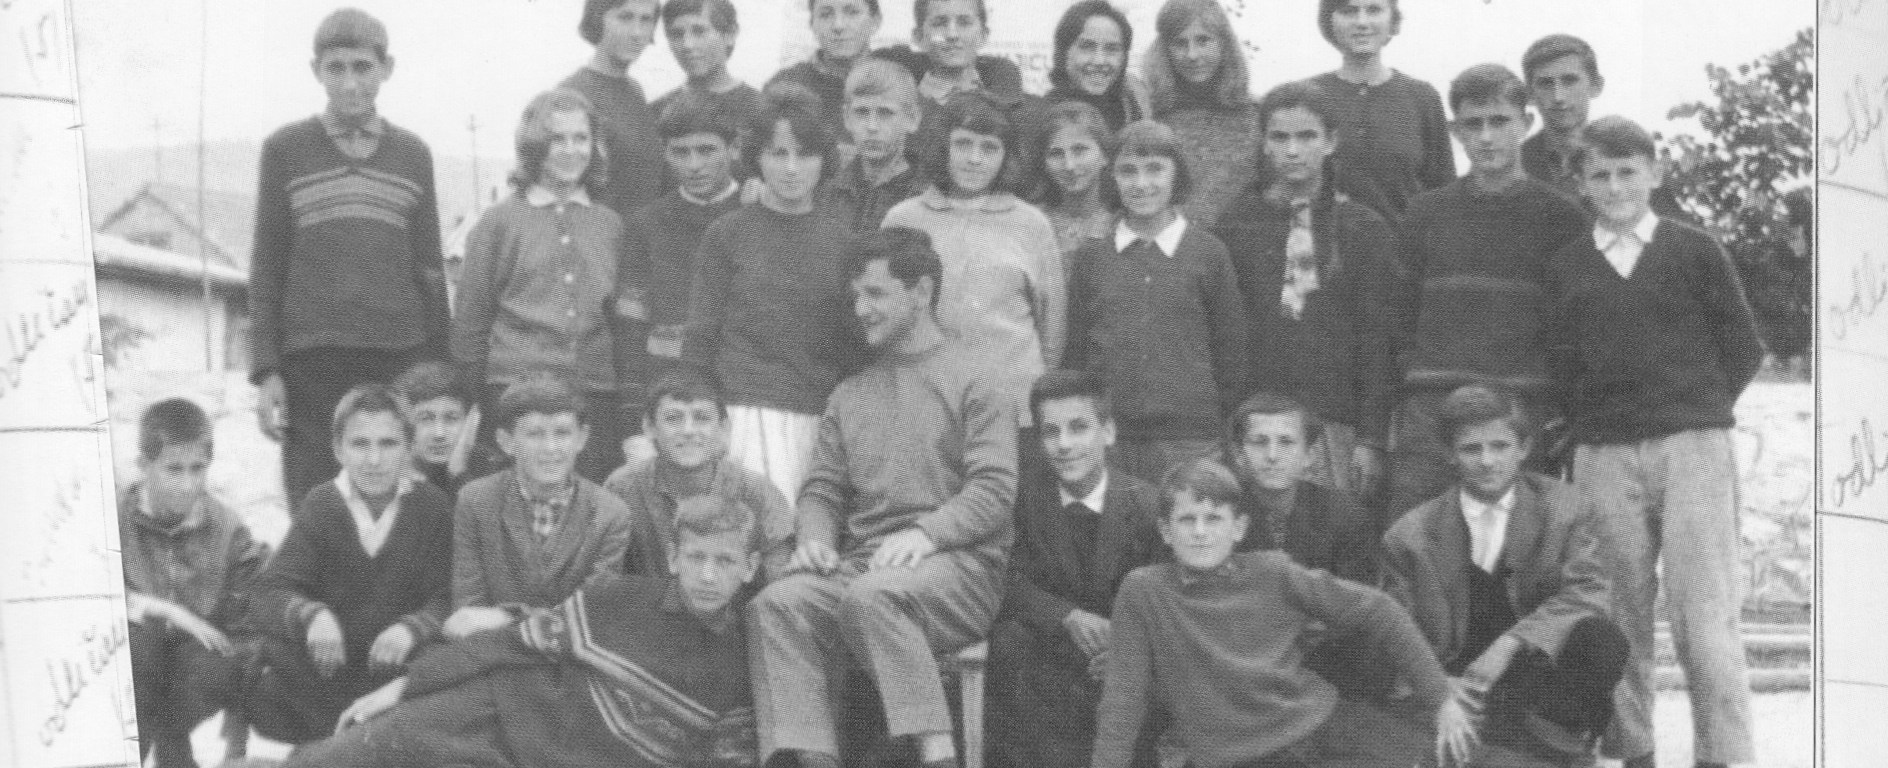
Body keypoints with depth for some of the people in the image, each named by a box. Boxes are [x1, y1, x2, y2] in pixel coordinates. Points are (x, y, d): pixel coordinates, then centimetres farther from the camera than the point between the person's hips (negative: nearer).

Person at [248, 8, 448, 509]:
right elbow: (266, 268, 7)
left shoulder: (412, 154, 11)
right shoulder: (285, 150, 6)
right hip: (312, 360, -1)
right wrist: (265, 372, -1)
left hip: (400, 356, 2)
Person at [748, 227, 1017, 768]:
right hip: (863, 562, 5)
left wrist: (928, 532, -21)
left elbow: (994, 489, -5)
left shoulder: (971, 382, 6)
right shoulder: (849, 395, 24)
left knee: (871, 596, -37)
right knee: (778, 604, -25)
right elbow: (823, 487, 19)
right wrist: (815, 538, -3)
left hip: (956, 566, -5)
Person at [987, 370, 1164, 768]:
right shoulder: (1026, 498, -4)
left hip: (1122, 643, -1)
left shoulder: (1144, 502, -6)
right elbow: (1013, 582, -9)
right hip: (1049, 644, 1)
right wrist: (1070, 617, -28)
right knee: (1007, 642, -29)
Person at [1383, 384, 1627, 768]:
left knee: (1602, 641, -29)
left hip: (1539, 676, 1)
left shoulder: (1564, 509, 2)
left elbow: (1589, 593, -11)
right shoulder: (1410, 537, 1)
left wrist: (1509, 645, -25)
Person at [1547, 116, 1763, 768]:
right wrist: (1592, 414, 2)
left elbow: (1743, 347, 10)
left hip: (1693, 447, -2)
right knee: (1620, 617, 5)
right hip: (1602, 455, 2)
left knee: (1704, 616, -7)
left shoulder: (1694, 251, 5)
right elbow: (1559, 361, 12)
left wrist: (1697, 408, 7)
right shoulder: (1565, 267, 9)